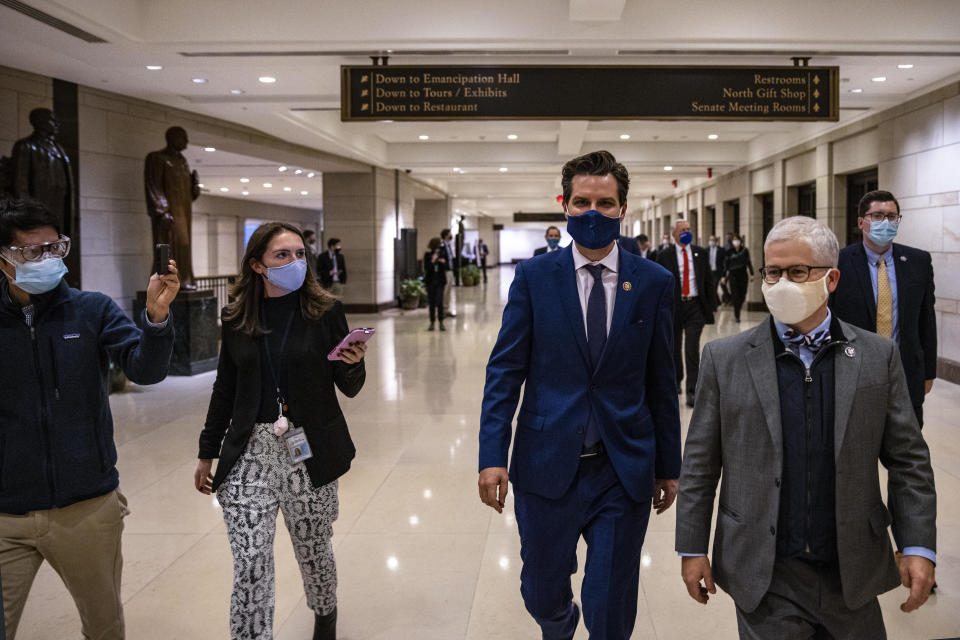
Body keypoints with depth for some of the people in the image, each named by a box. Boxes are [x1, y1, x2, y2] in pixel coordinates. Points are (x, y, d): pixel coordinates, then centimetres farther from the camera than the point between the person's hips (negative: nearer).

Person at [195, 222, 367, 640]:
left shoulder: (326, 311, -2)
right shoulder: (236, 319, 4)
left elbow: (349, 388, 2)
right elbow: (225, 390, 13)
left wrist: (354, 364, -20)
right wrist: (207, 452, 14)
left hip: (309, 452, -1)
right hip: (249, 455, 1)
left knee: (314, 553, 14)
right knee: (250, 568, -5)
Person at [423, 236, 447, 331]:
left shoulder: (443, 254, 1)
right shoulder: (427, 255, -2)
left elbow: (448, 268, 3)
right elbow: (426, 268, -8)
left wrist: (444, 262, -17)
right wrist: (432, 261, -23)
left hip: (440, 281, 0)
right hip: (430, 281, 0)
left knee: (439, 302, -10)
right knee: (431, 303, 5)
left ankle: (441, 323, -3)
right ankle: (432, 322, 12)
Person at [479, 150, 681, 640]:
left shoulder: (654, 283, 1)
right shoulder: (533, 277, -1)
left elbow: (661, 381, 5)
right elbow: (505, 371, -2)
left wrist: (668, 466, 8)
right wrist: (492, 456, -9)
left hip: (624, 471, 0)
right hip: (547, 466, 0)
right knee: (543, 597, 17)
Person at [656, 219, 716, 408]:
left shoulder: (700, 254, 7)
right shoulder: (664, 256, 1)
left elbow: (708, 281, 9)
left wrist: (712, 306, 5)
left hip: (695, 307, 0)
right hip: (673, 306, 0)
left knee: (692, 349, -8)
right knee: (674, 348, 14)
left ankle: (692, 391, -6)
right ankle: (676, 381, 36)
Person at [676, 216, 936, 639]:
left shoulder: (879, 357, 1)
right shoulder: (725, 359, -2)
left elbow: (908, 459, 4)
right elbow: (700, 464, 0)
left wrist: (918, 547, -2)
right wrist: (692, 548, 0)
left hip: (851, 575, 2)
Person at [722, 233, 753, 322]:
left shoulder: (745, 250, 3)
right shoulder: (729, 252, 1)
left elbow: (749, 262, 7)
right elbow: (726, 265, 3)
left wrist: (751, 274, 3)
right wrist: (724, 276, -1)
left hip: (743, 274, 1)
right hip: (732, 275, -1)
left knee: (742, 294, 3)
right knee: (735, 295, -7)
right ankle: (737, 315, -1)